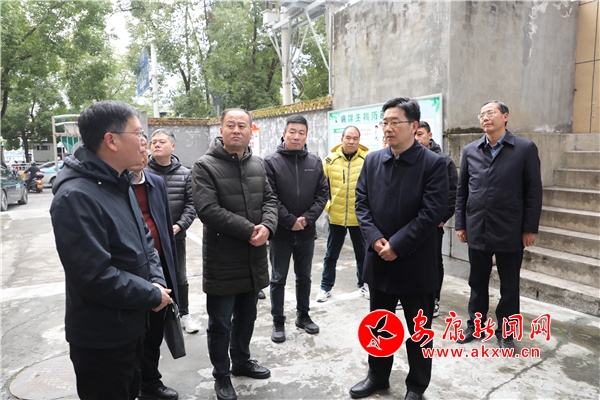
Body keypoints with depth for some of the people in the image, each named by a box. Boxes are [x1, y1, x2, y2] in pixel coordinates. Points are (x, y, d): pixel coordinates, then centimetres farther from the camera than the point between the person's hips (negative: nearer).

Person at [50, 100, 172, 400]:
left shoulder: (120, 184, 6)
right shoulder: (76, 196, -26)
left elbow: (144, 240, 12)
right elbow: (95, 277, -29)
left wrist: (157, 281, -5)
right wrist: (153, 296, -18)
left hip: (131, 327, 9)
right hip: (100, 341, -9)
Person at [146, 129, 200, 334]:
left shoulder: (185, 174, 0)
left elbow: (191, 204, -2)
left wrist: (179, 226, -15)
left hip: (176, 236, 2)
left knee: (180, 278, 16)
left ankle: (184, 314, 35)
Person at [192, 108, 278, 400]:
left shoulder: (257, 165, 9)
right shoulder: (205, 166, -12)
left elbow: (270, 199, 6)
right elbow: (208, 210, -21)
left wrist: (267, 226, -15)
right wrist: (249, 230, -21)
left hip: (254, 258, 6)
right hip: (222, 260, -6)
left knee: (247, 317, 22)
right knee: (221, 323, 9)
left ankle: (241, 361, 43)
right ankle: (221, 375, 29)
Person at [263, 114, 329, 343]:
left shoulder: (315, 163, 4)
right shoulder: (271, 162, -8)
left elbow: (322, 194, 1)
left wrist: (307, 218, -12)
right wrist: (290, 221, -16)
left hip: (307, 232, 4)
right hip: (280, 232, -3)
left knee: (304, 277, 17)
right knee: (278, 279, 9)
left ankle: (303, 315, 34)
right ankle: (278, 322, 23)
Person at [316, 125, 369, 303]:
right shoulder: (330, 160, -2)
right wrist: (326, 204, -1)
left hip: (360, 216, 0)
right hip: (336, 216, 1)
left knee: (362, 253, 16)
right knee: (331, 254, 12)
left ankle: (363, 284, 35)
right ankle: (326, 287, 27)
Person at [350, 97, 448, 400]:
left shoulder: (433, 164, -10)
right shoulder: (372, 161, 5)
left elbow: (432, 213, -17)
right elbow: (361, 202, 3)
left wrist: (397, 245, -19)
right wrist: (374, 238, -12)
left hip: (416, 263, -4)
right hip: (379, 260, 5)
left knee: (419, 331, 13)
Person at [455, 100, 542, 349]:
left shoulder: (525, 148, -3)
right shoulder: (470, 151, 5)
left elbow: (533, 191, -3)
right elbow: (462, 190, 7)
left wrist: (530, 228, -6)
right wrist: (460, 224, 4)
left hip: (510, 231, -2)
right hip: (477, 230, 3)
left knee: (509, 286, 10)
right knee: (477, 283, 13)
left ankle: (505, 332, 26)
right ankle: (475, 326, 30)